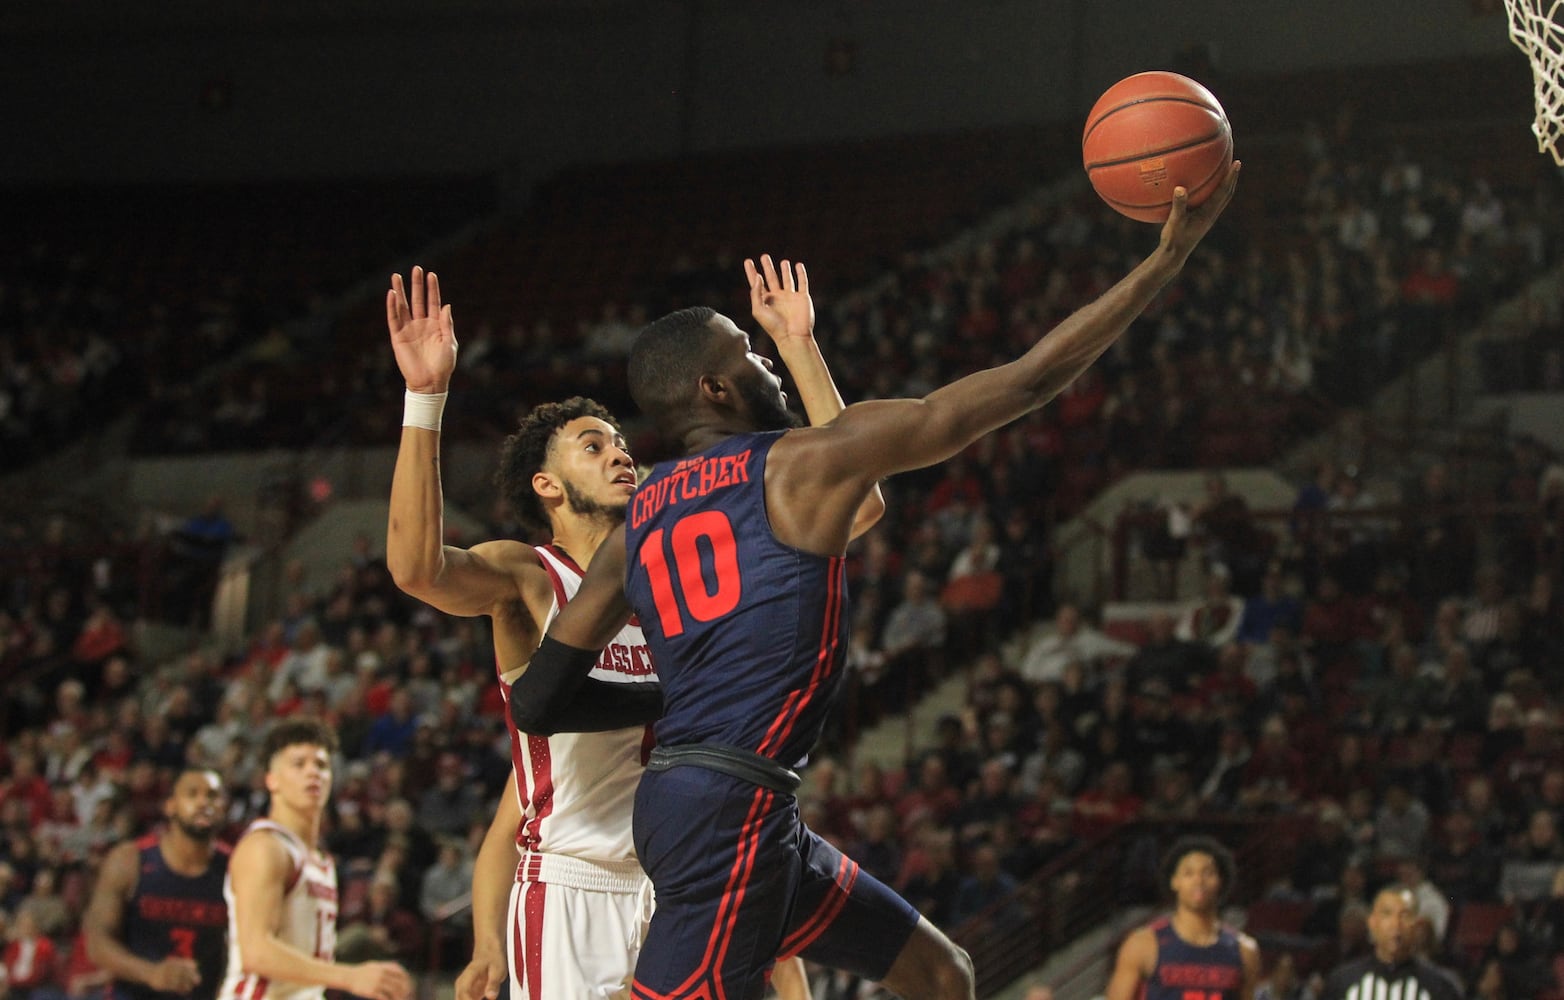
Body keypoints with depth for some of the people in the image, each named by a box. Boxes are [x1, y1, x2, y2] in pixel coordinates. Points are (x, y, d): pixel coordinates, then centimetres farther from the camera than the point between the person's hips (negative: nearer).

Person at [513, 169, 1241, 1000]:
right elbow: (1030, 380, -4)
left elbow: (535, 703, 12)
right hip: (733, 812, -9)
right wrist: (1168, 256, 2)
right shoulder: (804, 462, -4)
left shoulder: (636, 523, 15)